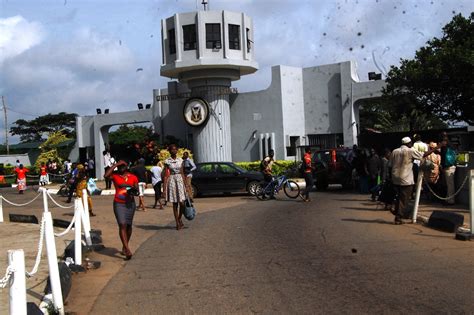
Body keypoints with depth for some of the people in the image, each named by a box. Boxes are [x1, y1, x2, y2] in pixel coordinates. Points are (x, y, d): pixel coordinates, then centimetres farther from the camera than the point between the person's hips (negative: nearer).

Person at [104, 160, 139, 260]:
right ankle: (127, 250, -19)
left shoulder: (133, 177, 6)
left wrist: (133, 189, -20)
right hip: (119, 204, -3)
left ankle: (124, 247, 32)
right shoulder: (115, 175, 0)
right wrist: (115, 164, -14)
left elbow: (137, 189, 4)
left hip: (130, 203, 3)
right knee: (122, 225, -14)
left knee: (128, 225, 13)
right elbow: (106, 175, -21)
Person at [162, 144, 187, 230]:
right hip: (171, 180, -2)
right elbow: (165, 175, -2)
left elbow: (182, 173, 12)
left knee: (182, 203, -6)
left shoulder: (180, 160, 8)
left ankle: (179, 219, 19)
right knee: (175, 204, 2)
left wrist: (185, 184, 10)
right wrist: (164, 188, -7)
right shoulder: (167, 161, 0)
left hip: (180, 180, 2)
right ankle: (177, 223, 12)